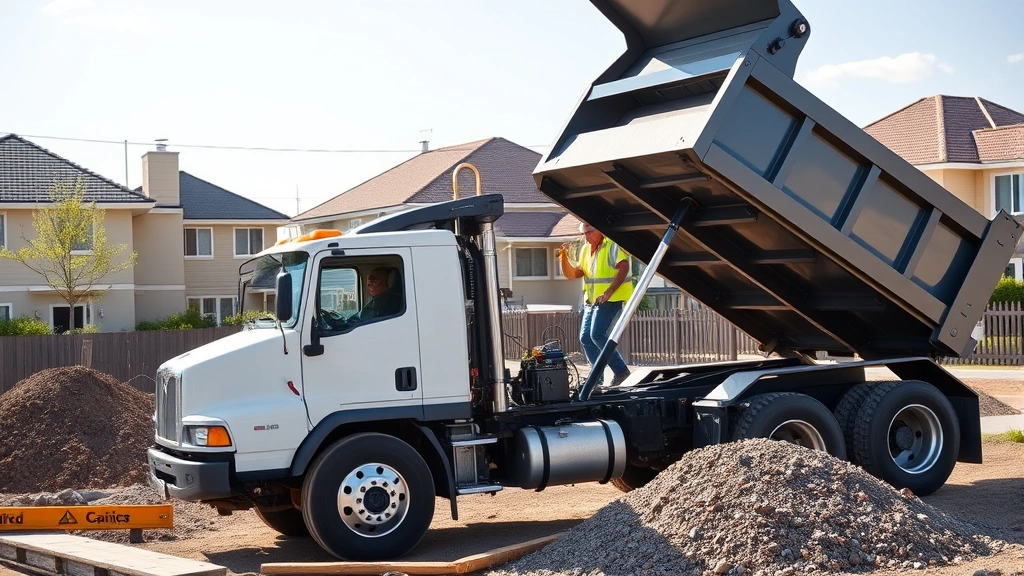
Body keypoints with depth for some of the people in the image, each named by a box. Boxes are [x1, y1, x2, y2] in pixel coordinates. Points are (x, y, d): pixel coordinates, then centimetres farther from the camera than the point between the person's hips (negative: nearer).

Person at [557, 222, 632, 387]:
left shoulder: (612, 246, -10)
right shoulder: (586, 249, 15)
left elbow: (623, 269, -23)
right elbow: (573, 274, 14)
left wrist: (609, 292, -32)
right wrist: (564, 257, -3)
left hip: (611, 299, -9)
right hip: (591, 300, 9)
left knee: (597, 334, -20)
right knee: (585, 338, 5)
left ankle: (621, 371, -12)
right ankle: (598, 376, 15)